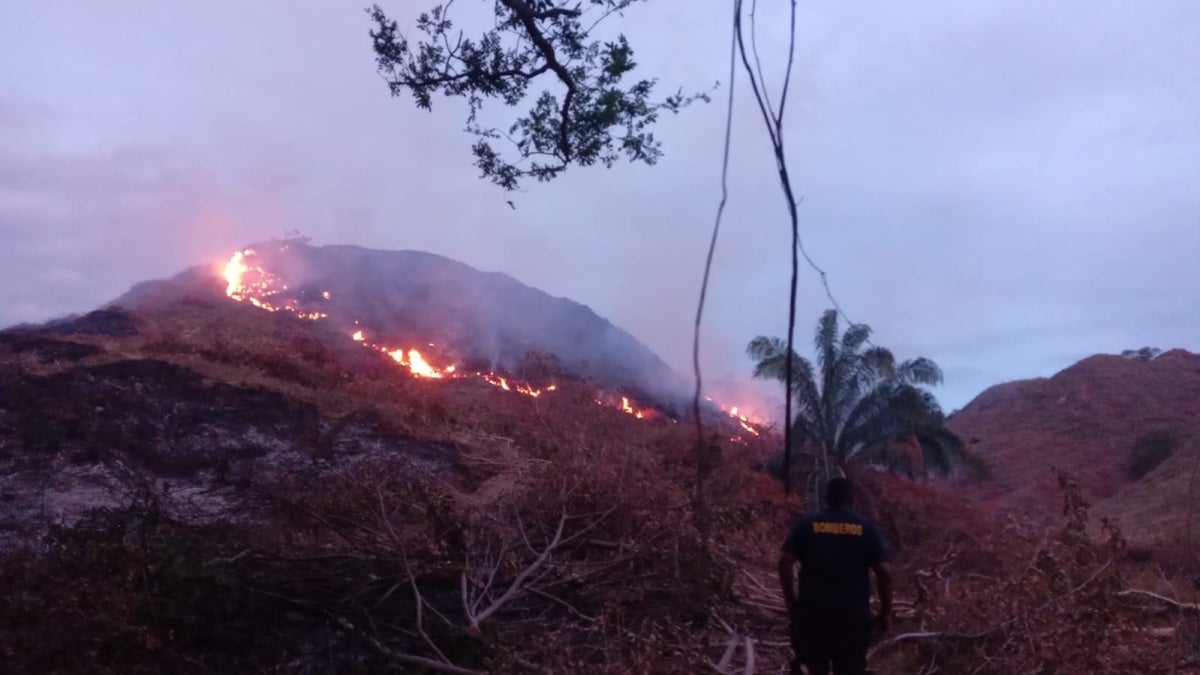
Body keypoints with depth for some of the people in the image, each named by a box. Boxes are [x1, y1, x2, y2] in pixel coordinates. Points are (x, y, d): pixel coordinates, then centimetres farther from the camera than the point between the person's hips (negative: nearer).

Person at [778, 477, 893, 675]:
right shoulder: (866, 528, 5)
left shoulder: (806, 524, 4)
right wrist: (885, 612, 7)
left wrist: (791, 603, 1)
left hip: (812, 611, 0)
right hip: (854, 614, 0)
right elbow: (884, 571, -2)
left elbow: (785, 561, -6)